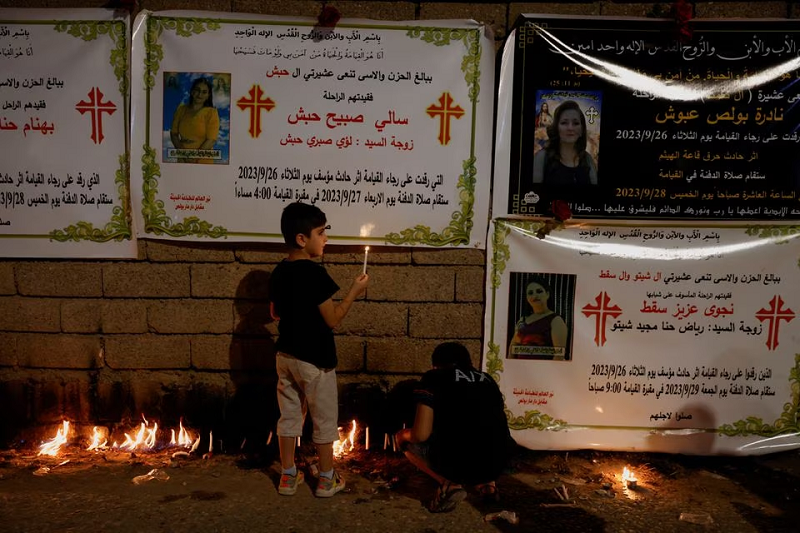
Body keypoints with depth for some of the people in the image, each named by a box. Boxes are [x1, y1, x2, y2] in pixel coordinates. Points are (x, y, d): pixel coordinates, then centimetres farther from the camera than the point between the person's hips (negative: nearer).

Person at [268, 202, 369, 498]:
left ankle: (288, 476, 26)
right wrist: (354, 291, -10)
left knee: (289, 415, 16)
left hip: (286, 355, 7)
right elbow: (332, 319, -18)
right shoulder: (315, 273, -21)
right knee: (324, 420, 9)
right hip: (315, 359, -7)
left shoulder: (278, 272, 2)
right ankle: (326, 479, 21)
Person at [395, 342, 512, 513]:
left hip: (455, 462, -6)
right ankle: (485, 482, 17)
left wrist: (406, 435, 20)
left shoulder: (434, 377, 4)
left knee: (402, 437, 20)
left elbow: (421, 435, -4)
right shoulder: (487, 379, 18)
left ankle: (449, 484, 3)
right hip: (496, 465, 6)